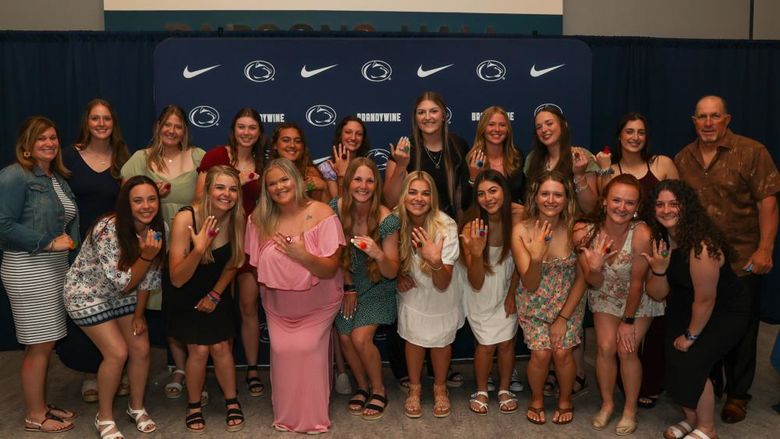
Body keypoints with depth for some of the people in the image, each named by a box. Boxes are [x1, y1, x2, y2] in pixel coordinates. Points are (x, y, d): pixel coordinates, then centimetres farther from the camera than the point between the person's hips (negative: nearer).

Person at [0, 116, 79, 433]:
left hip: (55, 266, 8)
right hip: (27, 270, -8)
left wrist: (70, 243, 5)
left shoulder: (58, 178, 13)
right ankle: (34, 416, 12)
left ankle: (41, 406, 26)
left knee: (46, 342, 13)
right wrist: (50, 243, -18)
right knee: (38, 345, -1)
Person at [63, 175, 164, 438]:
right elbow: (124, 283, -28)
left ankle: (136, 407, 24)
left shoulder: (156, 229, -13)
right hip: (87, 294, -6)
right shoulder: (108, 231, -32)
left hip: (122, 295, 6)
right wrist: (146, 255, -41)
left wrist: (139, 314, 2)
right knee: (117, 353, -11)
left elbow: (147, 278, -2)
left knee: (141, 349, 0)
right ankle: (104, 417, 11)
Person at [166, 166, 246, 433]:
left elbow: (232, 263, 1)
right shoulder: (186, 218, -30)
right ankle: (194, 406, 17)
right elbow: (177, 279, -30)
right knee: (199, 349, -7)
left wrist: (215, 295, 2)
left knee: (221, 346, 1)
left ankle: (232, 402, 21)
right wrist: (199, 249, -44)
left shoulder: (237, 219, -19)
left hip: (215, 290, 3)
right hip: (184, 293, -3)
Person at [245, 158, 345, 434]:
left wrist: (303, 256, -35)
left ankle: (313, 416, 10)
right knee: (282, 351, -5)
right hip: (278, 305, 3)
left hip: (316, 304, -3)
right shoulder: (261, 218, -8)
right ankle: (286, 415, 20)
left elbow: (331, 269, -21)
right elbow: (255, 264, 6)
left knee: (308, 350, -12)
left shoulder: (322, 214, -18)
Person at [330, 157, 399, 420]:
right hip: (347, 283, 3)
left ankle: (379, 390, 11)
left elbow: (391, 273, -19)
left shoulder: (386, 220, -24)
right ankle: (363, 386, 25)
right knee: (344, 337, -1)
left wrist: (379, 255, -40)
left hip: (376, 286, -3)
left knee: (361, 338, -14)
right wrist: (348, 287, -1)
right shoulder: (336, 209, -16)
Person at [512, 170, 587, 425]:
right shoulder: (521, 231, -19)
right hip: (534, 305, 0)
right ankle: (537, 399, 19)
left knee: (562, 352, -11)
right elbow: (529, 285, -18)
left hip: (568, 303, 1)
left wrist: (563, 318, -8)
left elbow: (581, 278, -7)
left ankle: (565, 400, 20)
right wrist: (536, 257, -37)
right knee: (541, 353, -12)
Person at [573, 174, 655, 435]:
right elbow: (593, 284, -16)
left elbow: (637, 282, -21)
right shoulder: (585, 232, -25)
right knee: (605, 347, -5)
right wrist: (594, 269, -39)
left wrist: (628, 321, -11)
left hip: (639, 299, -2)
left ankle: (630, 409, 16)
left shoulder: (641, 234, -34)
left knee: (627, 350, -7)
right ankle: (607, 403, 19)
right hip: (605, 297, 2)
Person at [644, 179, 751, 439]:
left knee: (692, 361, -14)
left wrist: (691, 335, -11)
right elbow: (658, 295, -7)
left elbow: (706, 299, -25)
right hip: (684, 308, 6)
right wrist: (658, 269, -27)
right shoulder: (659, 239, -9)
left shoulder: (701, 244, -32)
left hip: (726, 312, -6)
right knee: (674, 360, -4)